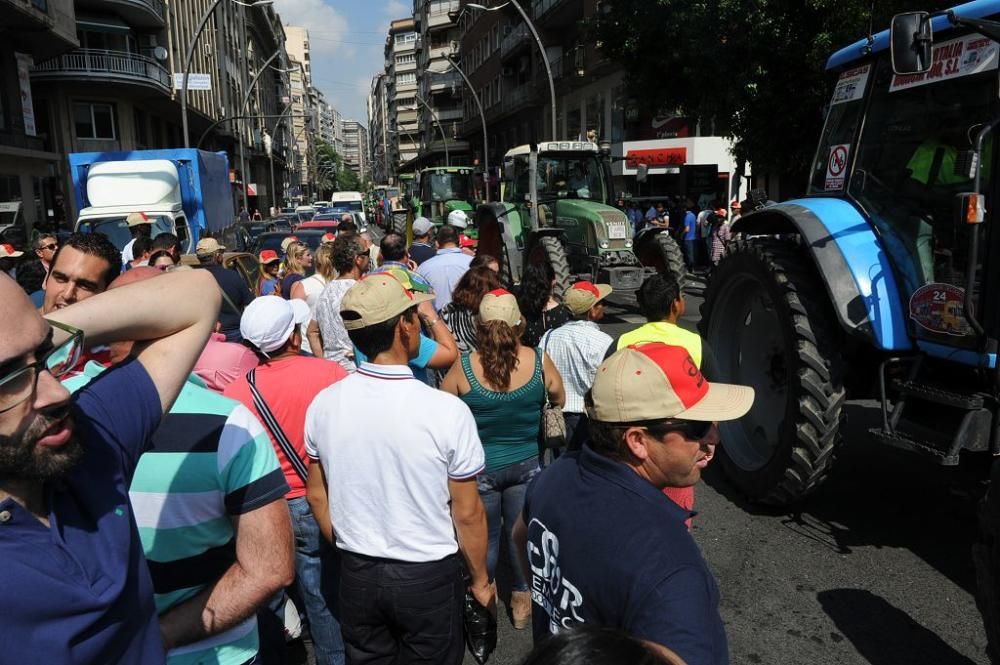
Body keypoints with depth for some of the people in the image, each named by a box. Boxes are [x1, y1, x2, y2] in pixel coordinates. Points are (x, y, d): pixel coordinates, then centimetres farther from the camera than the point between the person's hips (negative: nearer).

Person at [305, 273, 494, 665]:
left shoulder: (324, 404, -10)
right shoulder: (447, 411, -23)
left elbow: (317, 496, 2)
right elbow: (467, 514, -15)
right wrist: (481, 580, 1)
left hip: (356, 574, 4)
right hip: (429, 576, -3)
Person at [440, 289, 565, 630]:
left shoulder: (464, 367, -19)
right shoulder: (539, 360, -15)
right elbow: (559, 401, 2)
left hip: (480, 465, -1)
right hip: (526, 463, 1)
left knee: (484, 535, 18)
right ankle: (522, 599, 34)